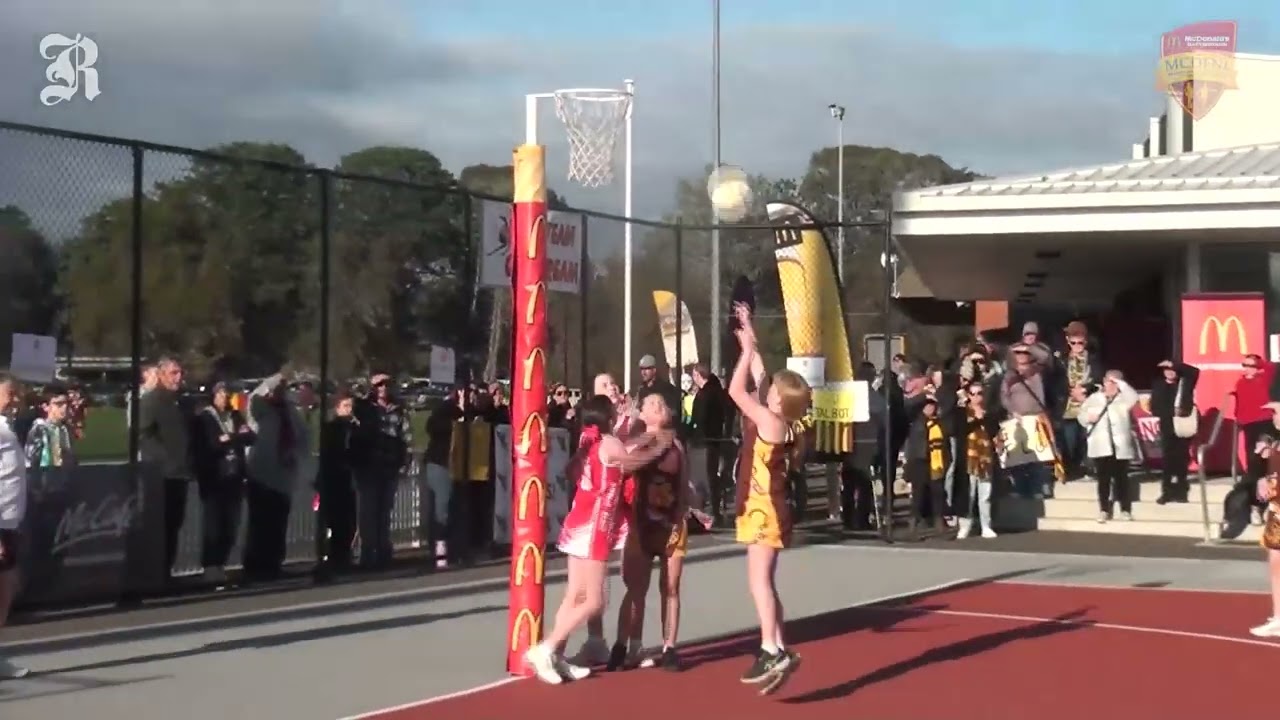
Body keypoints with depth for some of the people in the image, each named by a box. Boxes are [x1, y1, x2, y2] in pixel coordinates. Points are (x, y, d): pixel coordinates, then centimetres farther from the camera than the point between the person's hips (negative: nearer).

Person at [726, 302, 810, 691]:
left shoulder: (770, 422, -14)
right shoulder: (781, 424, 9)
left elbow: (736, 390, -15)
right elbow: (759, 378, 19)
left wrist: (748, 348, -5)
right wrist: (750, 341, 23)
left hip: (765, 509, -10)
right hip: (765, 508, 10)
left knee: (759, 580, -16)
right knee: (764, 581, 12)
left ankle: (773, 651, -24)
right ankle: (775, 651, 15)